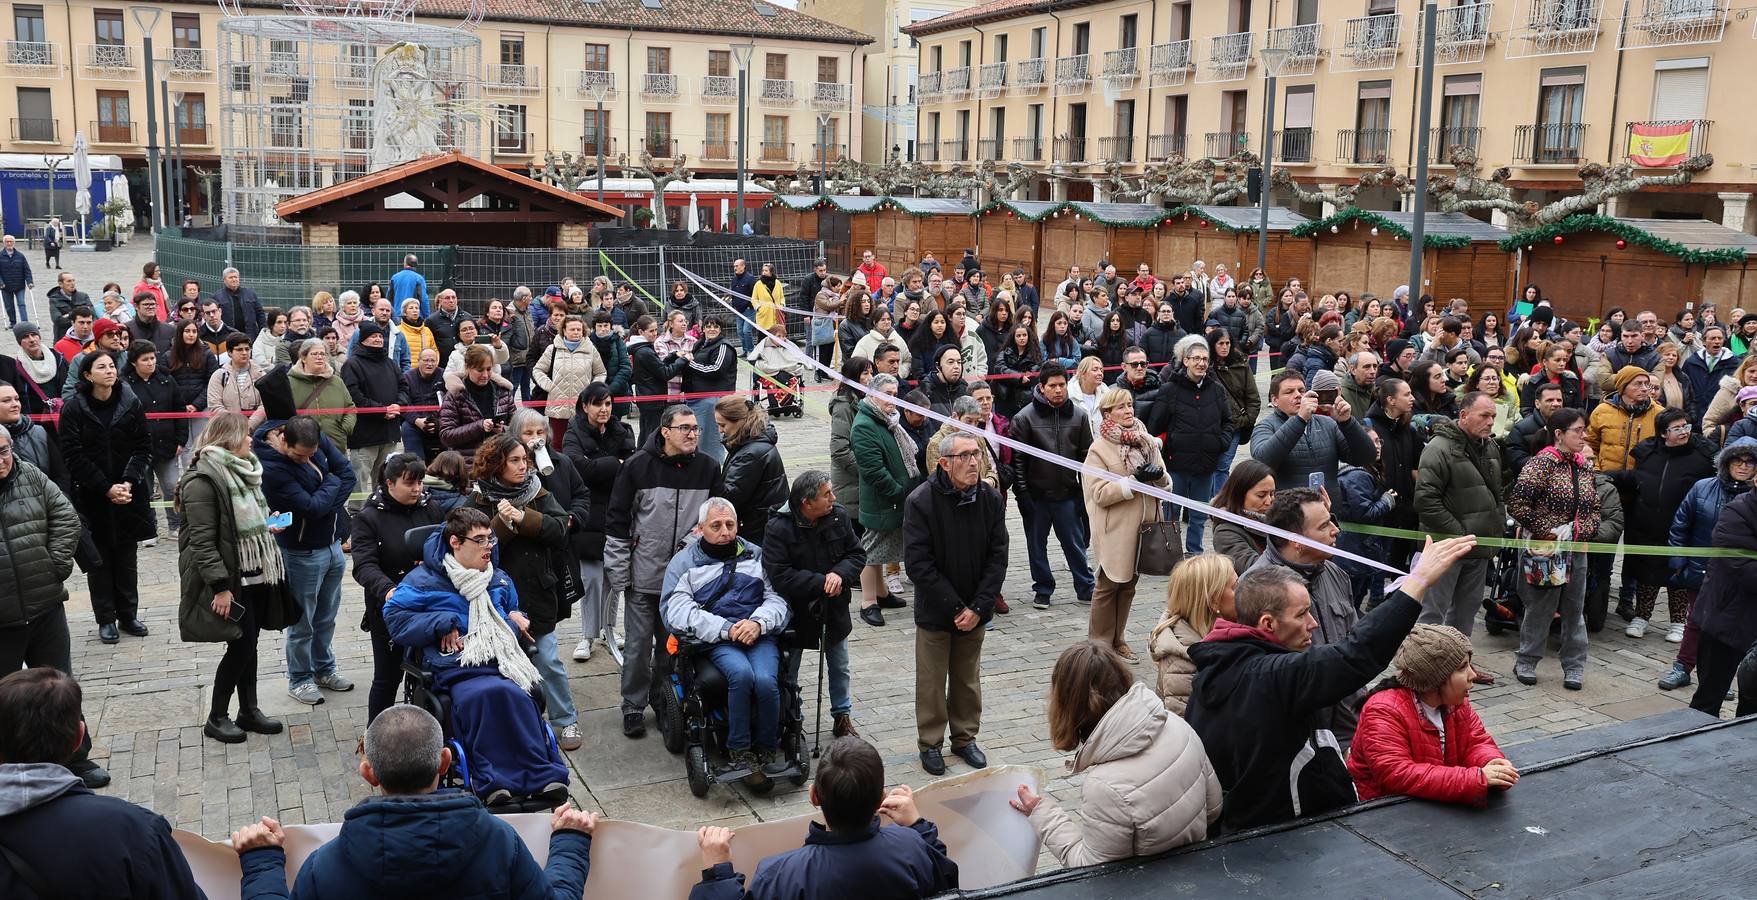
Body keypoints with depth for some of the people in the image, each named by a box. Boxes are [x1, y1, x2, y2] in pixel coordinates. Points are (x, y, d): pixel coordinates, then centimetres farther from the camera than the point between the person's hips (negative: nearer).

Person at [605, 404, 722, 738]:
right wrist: (618, 574, -4)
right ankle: (633, 707, 19)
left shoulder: (708, 468, 1)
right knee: (639, 644, 3)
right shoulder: (639, 465, -7)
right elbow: (616, 521, -3)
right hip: (644, 575, -2)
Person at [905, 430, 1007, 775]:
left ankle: (965, 737, 33)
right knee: (932, 681, 8)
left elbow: (997, 557, -3)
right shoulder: (921, 501, -17)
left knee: (968, 679, 16)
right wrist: (956, 608, -17)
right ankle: (930, 743, 25)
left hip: (974, 611, 3)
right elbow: (918, 563, -17)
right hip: (935, 611, -3)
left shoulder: (990, 498, -5)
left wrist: (978, 607, -11)